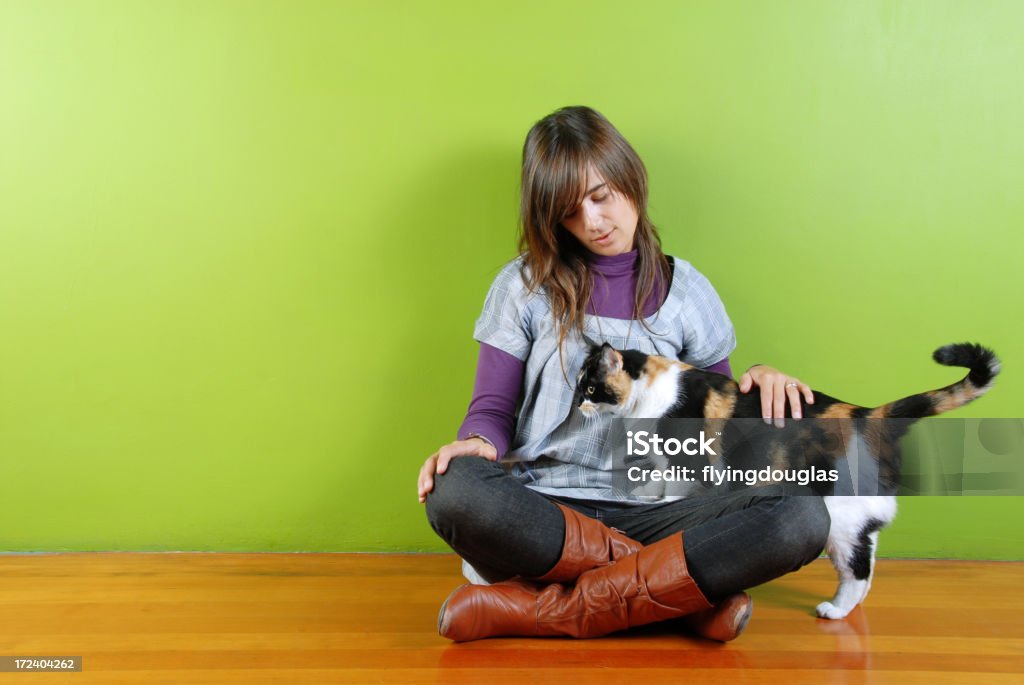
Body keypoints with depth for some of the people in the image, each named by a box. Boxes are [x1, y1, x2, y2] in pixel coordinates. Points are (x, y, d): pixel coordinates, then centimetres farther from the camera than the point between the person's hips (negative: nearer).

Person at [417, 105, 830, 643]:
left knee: (804, 517, -26)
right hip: (544, 511, -1)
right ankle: (683, 593, -24)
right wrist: (479, 441, -18)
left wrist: (758, 381, -6)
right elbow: (492, 407, 6)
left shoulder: (684, 291, 13)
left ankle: (547, 609, -27)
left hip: (650, 512, 1)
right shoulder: (525, 286, 10)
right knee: (454, 493, -35)